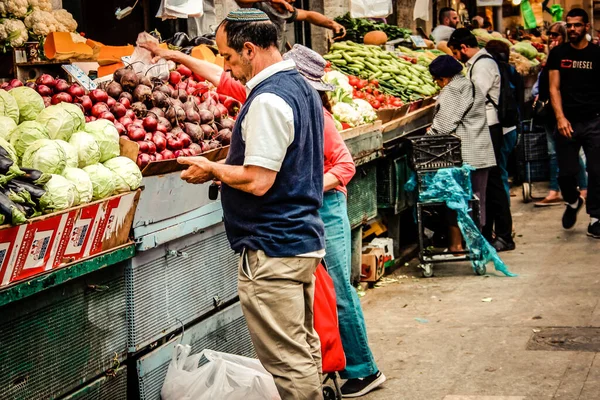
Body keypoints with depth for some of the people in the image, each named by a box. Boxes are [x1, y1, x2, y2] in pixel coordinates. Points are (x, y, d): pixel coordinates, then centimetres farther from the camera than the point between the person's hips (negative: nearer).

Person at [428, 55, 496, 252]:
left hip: (461, 153, -9)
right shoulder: (471, 85, 16)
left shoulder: (451, 90, -12)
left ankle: (456, 243, 3)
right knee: (476, 197, 13)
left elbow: (445, 123, -16)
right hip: (480, 152, 9)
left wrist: (430, 133, 1)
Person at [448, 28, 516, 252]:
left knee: (491, 181, -7)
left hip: (487, 129, -10)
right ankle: (485, 234, 20)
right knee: (484, 182, 13)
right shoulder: (477, 63, 18)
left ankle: (504, 237, -3)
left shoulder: (483, 64, -13)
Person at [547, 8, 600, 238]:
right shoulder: (558, 54, 6)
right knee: (566, 172, 1)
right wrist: (560, 117, -10)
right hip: (568, 122, 1)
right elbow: (554, 88, 2)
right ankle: (573, 201, 32)